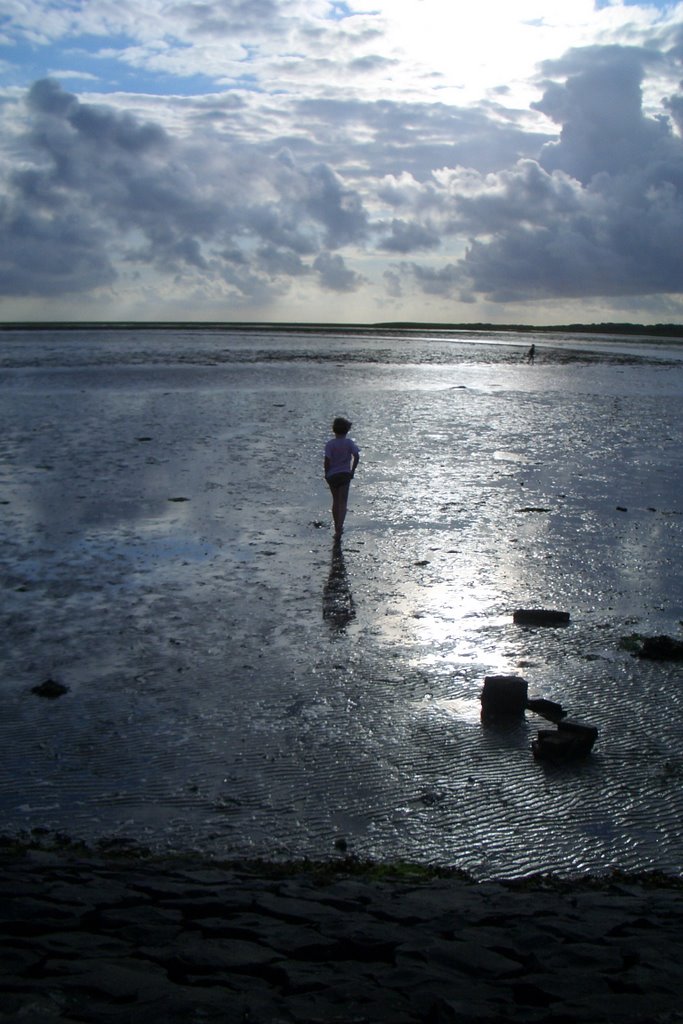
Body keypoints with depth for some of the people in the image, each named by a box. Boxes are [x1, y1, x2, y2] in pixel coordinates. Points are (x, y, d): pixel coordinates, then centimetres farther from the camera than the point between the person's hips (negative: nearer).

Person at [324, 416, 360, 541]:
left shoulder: (330, 444, -6)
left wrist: (326, 474, 1)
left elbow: (327, 461, -12)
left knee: (336, 501, 16)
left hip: (332, 475, 1)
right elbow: (356, 456, -13)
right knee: (343, 502, -2)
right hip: (345, 475, -1)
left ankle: (337, 528, 24)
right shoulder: (349, 442, -4)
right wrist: (352, 471, -3)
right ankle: (339, 527, -21)